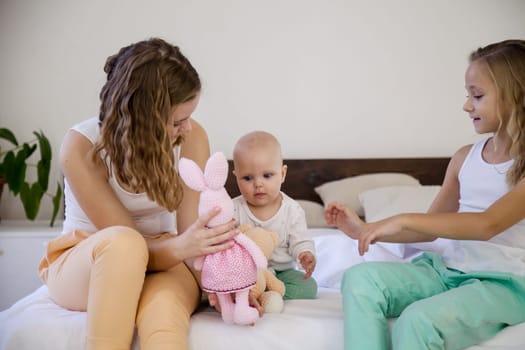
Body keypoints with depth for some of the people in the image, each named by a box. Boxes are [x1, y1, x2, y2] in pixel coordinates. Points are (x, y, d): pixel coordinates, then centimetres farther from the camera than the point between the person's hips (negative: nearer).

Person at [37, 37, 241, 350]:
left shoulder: (191, 137, -16)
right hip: (82, 262, 0)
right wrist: (180, 247, -45)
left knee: (165, 307, -38)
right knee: (121, 242, -38)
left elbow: (194, 230, -17)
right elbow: (124, 242, -24)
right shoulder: (82, 147, -23)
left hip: (157, 258, 0)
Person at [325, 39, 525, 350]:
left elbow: (488, 224, -25)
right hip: (448, 269, 6)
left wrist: (404, 220, -27)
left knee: (419, 319, -34)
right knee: (360, 279, -17)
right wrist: (366, 231, 4)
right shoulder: (465, 158, 10)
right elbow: (431, 228, 15)